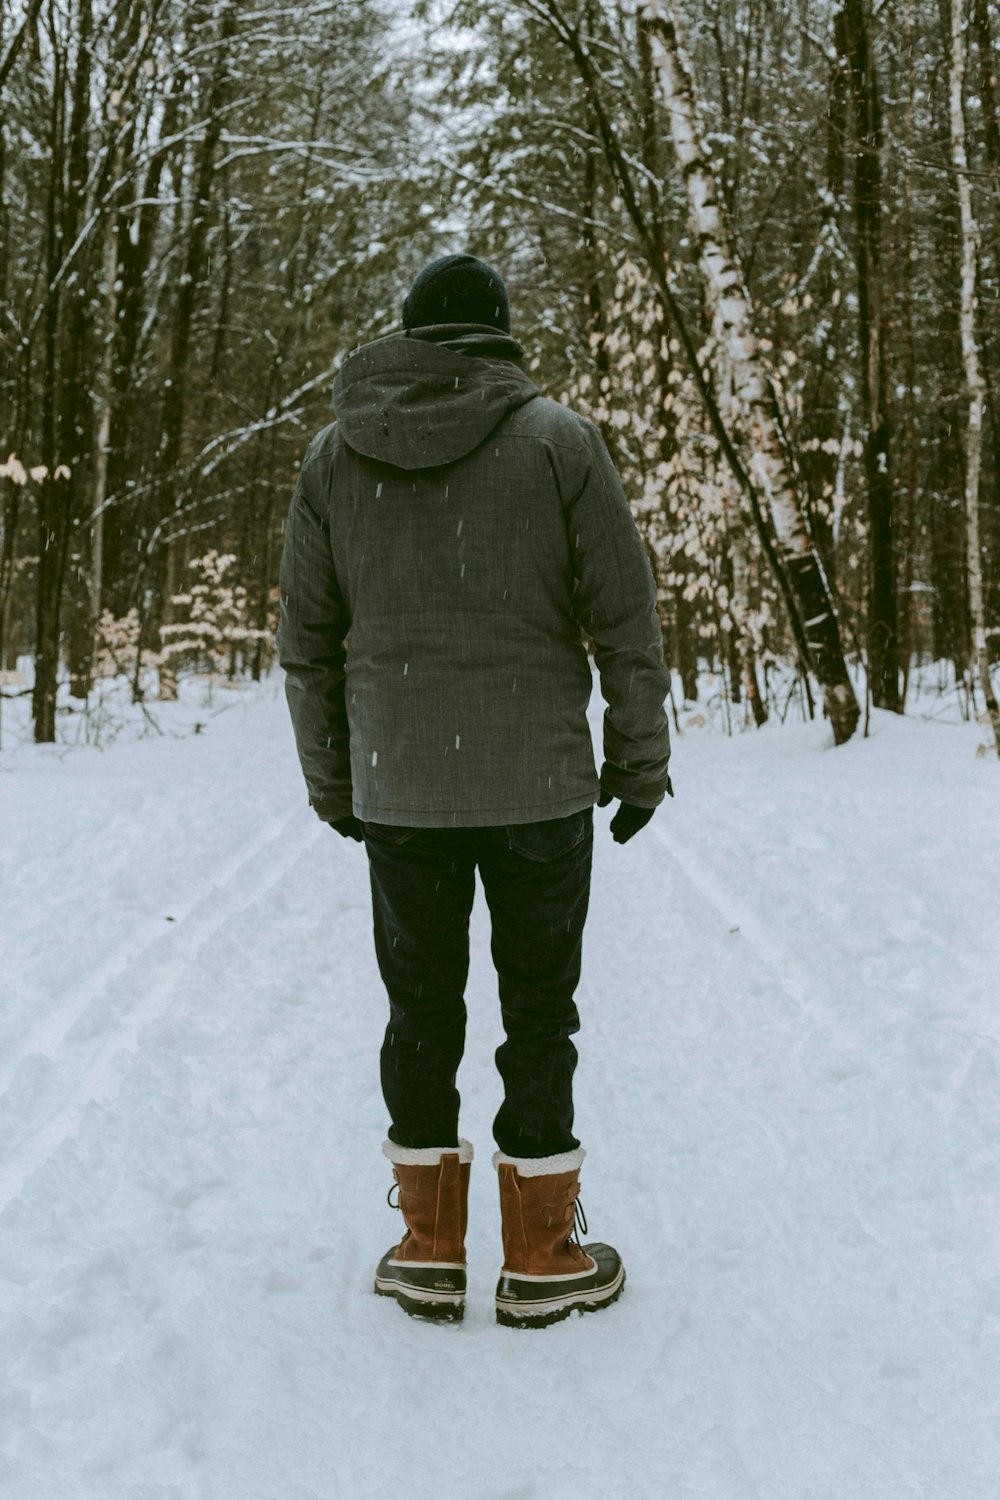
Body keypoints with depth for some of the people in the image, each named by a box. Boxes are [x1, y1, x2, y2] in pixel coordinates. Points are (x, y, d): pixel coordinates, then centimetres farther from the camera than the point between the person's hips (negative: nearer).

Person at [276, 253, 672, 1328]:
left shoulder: (334, 453, 5)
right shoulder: (558, 438, -3)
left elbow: (305, 641, 8)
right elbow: (625, 617, -4)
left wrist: (330, 783, 17)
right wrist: (640, 763, 6)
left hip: (396, 794, 2)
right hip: (539, 784, -2)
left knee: (421, 1010, 13)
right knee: (539, 1011, 8)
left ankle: (430, 1250, 21)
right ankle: (541, 1259, 15)